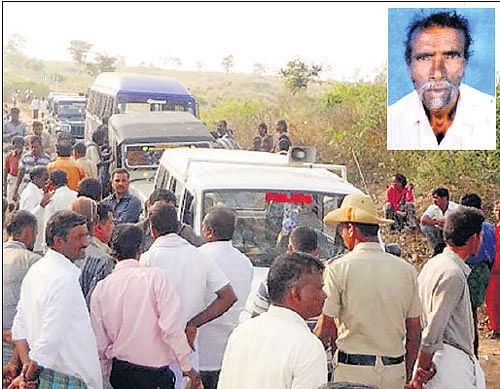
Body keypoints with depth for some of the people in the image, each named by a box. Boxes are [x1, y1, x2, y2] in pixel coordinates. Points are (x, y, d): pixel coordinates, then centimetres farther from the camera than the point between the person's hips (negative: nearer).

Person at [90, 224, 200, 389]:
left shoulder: (101, 288, 0)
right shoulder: (155, 276, -12)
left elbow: (99, 342, 4)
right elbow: (171, 327, -16)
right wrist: (186, 365, -6)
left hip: (119, 371, 5)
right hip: (154, 372, -4)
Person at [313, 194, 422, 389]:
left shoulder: (338, 269, -8)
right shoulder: (407, 270, 4)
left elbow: (324, 331, -8)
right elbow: (414, 335, 8)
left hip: (353, 372, -3)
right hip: (395, 373, 4)